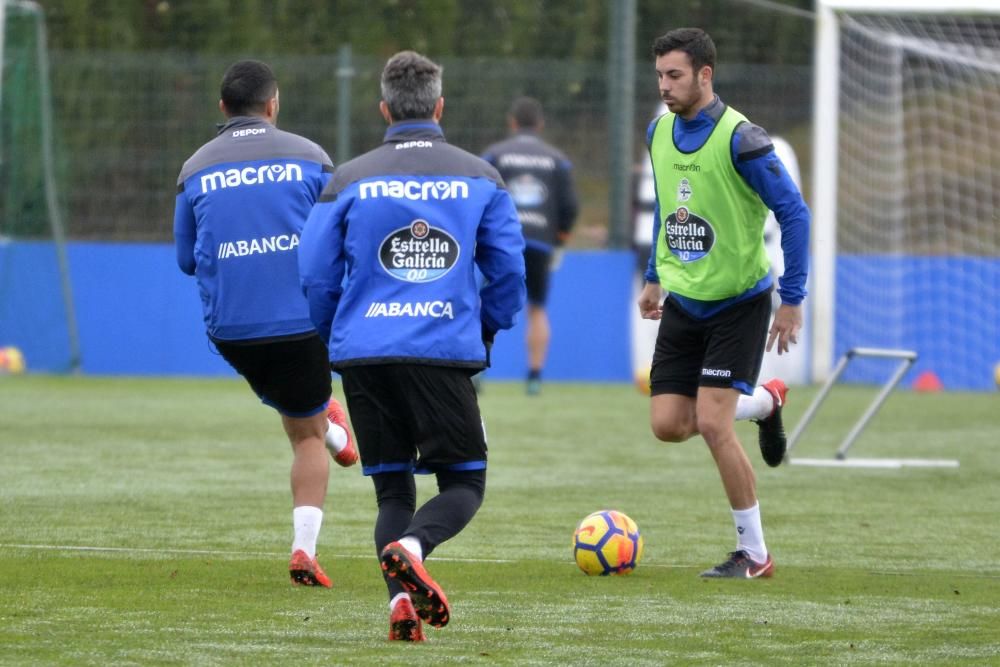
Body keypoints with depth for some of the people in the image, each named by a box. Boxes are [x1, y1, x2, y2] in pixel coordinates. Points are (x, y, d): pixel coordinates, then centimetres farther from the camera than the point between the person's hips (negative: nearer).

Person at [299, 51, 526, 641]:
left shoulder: (349, 181, 5)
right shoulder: (480, 178, 6)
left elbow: (315, 277, 6)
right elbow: (510, 274, 7)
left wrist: (338, 336, 24)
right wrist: (483, 332, 25)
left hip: (364, 353, 1)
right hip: (446, 352, -1)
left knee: (393, 488, 12)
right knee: (464, 482, 7)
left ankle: (402, 599, -10)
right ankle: (412, 547, -25)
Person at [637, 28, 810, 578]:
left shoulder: (738, 138, -19)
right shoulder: (659, 133, 3)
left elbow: (793, 213, -15)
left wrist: (792, 300, -16)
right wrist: (654, 276, 21)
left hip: (738, 302, -7)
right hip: (683, 302, 7)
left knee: (711, 424, -15)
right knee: (667, 425, 0)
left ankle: (753, 554, -1)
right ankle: (764, 403, 30)